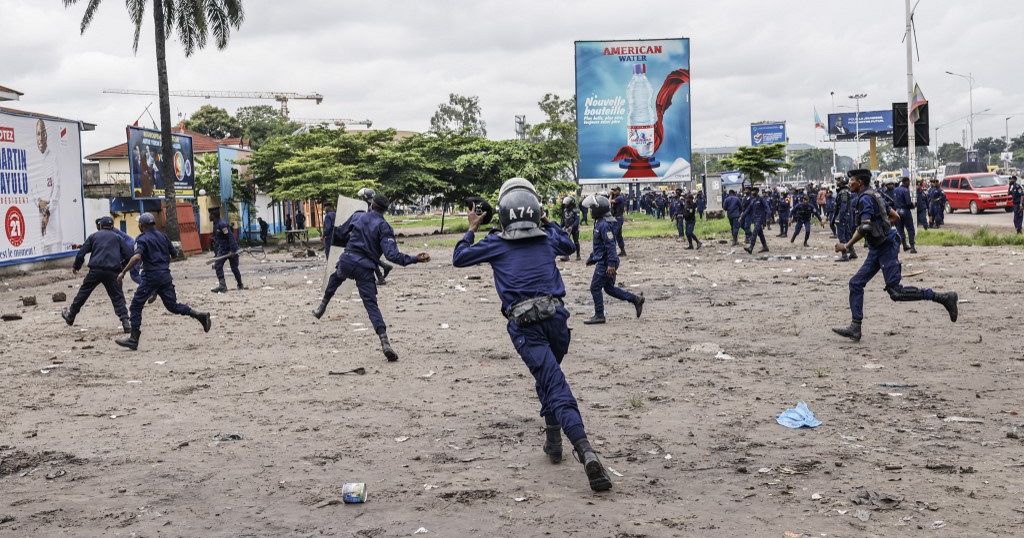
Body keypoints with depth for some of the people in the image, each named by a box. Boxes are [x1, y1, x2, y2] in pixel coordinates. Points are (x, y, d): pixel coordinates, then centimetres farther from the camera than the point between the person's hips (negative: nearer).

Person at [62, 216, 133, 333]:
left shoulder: (94, 236, 14)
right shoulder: (117, 237, 15)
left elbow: (81, 253, 10)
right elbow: (129, 254, 8)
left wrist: (76, 267, 23)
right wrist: (122, 267, 22)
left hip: (96, 270, 0)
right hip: (112, 272, 0)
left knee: (83, 293, 15)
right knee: (117, 297, 3)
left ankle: (70, 316, 26)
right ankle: (125, 322, -9)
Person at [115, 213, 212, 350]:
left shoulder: (142, 238, -6)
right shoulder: (162, 236, 13)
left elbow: (137, 257, -22)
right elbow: (173, 254, 17)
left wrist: (123, 272, -19)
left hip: (151, 276, -6)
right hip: (166, 275, 6)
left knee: (136, 306, 3)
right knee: (173, 305, 11)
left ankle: (134, 339, 1)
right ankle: (200, 316, -8)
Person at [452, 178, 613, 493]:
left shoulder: (496, 243, 6)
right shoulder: (547, 238, 14)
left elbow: (459, 258, 19)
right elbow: (568, 245, 38)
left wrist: (471, 229, 31)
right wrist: (546, 223, 43)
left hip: (525, 326, -3)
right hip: (556, 318, 3)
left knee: (555, 386, -13)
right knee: (548, 376, 28)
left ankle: (585, 452, -29)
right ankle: (552, 438, 30)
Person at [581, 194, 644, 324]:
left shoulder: (604, 225, -20)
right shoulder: (599, 223, 12)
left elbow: (610, 245, -25)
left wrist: (611, 264, -27)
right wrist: (592, 258, 28)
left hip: (605, 263, -10)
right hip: (603, 261, 10)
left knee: (595, 287, -1)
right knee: (609, 288, 16)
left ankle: (599, 316, 8)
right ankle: (636, 299, 19)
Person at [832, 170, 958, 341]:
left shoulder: (865, 199, -15)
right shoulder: (873, 196, 16)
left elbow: (864, 228, -26)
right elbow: (895, 216, 24)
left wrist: (846, 246, -19)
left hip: (886, 248, -10)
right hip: (876, 250, 10)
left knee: (896, 292, -11)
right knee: (856, 283, 5)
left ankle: (944, 298, -4)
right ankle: (855, 328, 3)